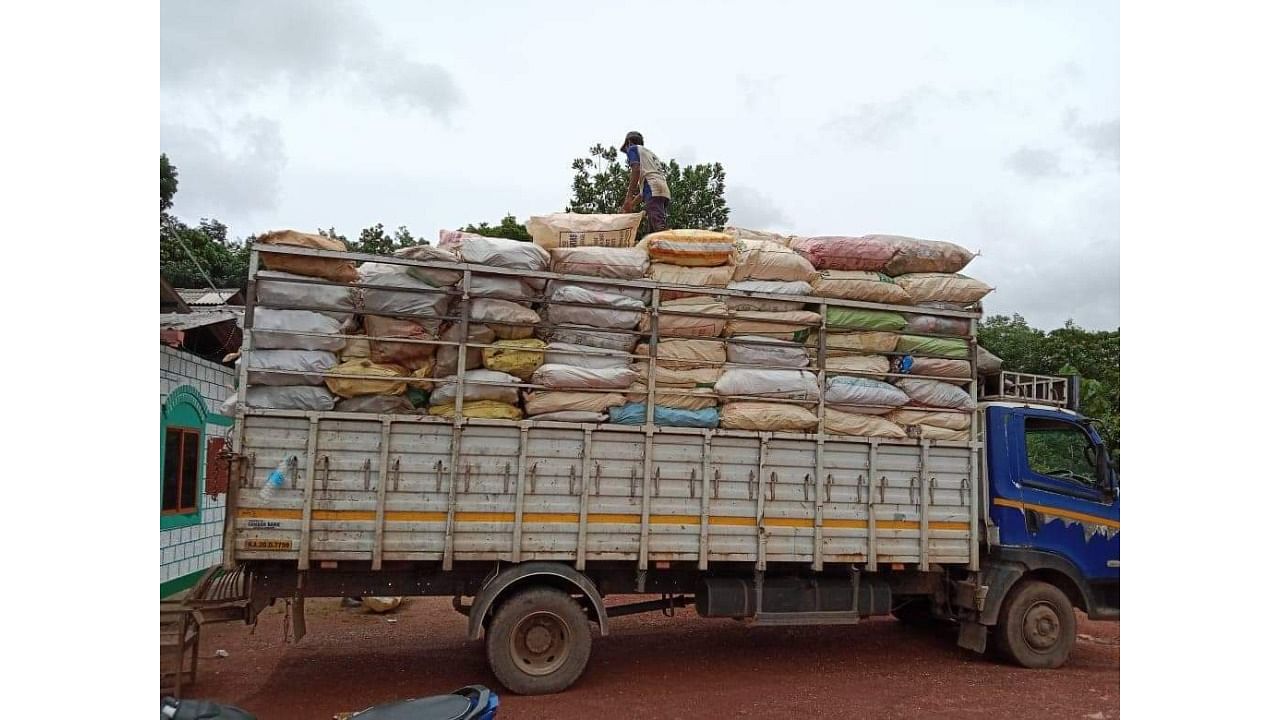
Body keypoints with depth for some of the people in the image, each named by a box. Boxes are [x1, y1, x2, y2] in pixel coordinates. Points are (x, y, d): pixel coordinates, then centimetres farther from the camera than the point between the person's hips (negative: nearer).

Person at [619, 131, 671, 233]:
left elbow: (636, 170, -4)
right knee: (653, 232, 3)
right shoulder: (650, 153, 37)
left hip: (653, 191, -8)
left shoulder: (633, 148, 14)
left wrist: (629, 197, -7)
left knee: (658, 227, -22)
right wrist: (634, 201, 35)